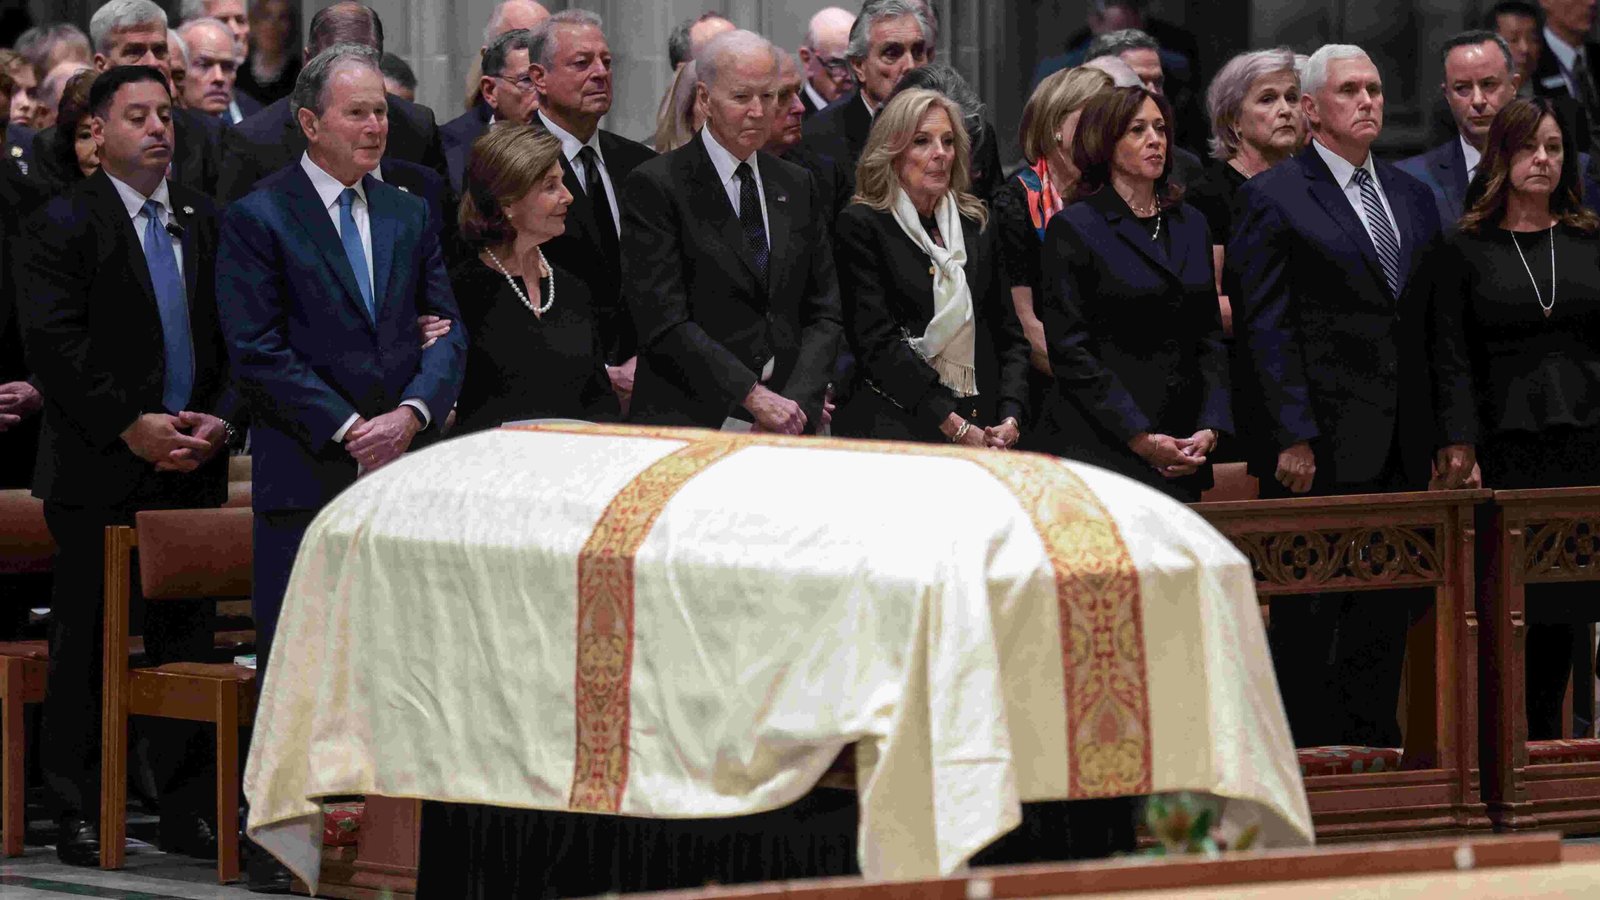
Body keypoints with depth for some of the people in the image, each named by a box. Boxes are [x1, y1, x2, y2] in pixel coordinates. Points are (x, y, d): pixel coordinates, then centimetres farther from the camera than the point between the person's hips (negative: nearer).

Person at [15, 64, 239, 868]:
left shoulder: (206, 223, 13)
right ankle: (78, 815, 4)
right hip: (98, 470, -5)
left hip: (191, 466, 5)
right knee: (86, 642, -1)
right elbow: (53, 344, -12)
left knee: (185, 640, 7)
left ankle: (185, 810, 12)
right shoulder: (63, 227, -3)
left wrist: (218, 421, -4)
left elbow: (237, 339, 12)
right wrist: (130, 427, -16)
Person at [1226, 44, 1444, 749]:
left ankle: (1373, 740, 15)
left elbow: (1429, 321, 17)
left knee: (1386, 609, 8)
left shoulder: (1412, 198, 16)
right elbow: (1265, 327, -9)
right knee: (1309, 611, -4)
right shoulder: (1272, 198, -4)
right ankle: (1306, 750, 0)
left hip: (1399, 448, 6)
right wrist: (1292, 438, -15)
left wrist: (1443, 430, 9)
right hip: (1320, 446, -6)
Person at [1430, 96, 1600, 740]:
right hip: (1509, 449, -2)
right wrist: (1461, 445, -12)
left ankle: (1545, 740, 8)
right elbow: (1451, 358, 0)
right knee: (1517, 607, -5)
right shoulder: (1465, 252, 5)